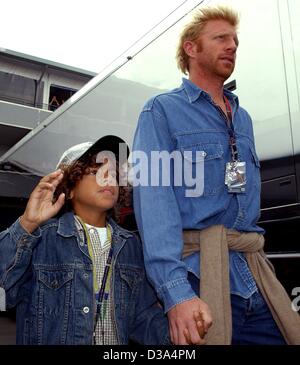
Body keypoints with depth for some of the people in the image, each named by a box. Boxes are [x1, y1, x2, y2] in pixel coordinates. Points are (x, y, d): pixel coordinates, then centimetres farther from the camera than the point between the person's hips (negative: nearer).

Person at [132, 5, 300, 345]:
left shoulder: (243, 118, 18)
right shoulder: (162, 110, -3)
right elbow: (153, 195, -16)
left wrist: (255, 262, 12)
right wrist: (175, 289, -27)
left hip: (255, 277, 6)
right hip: (196, 275, -6)